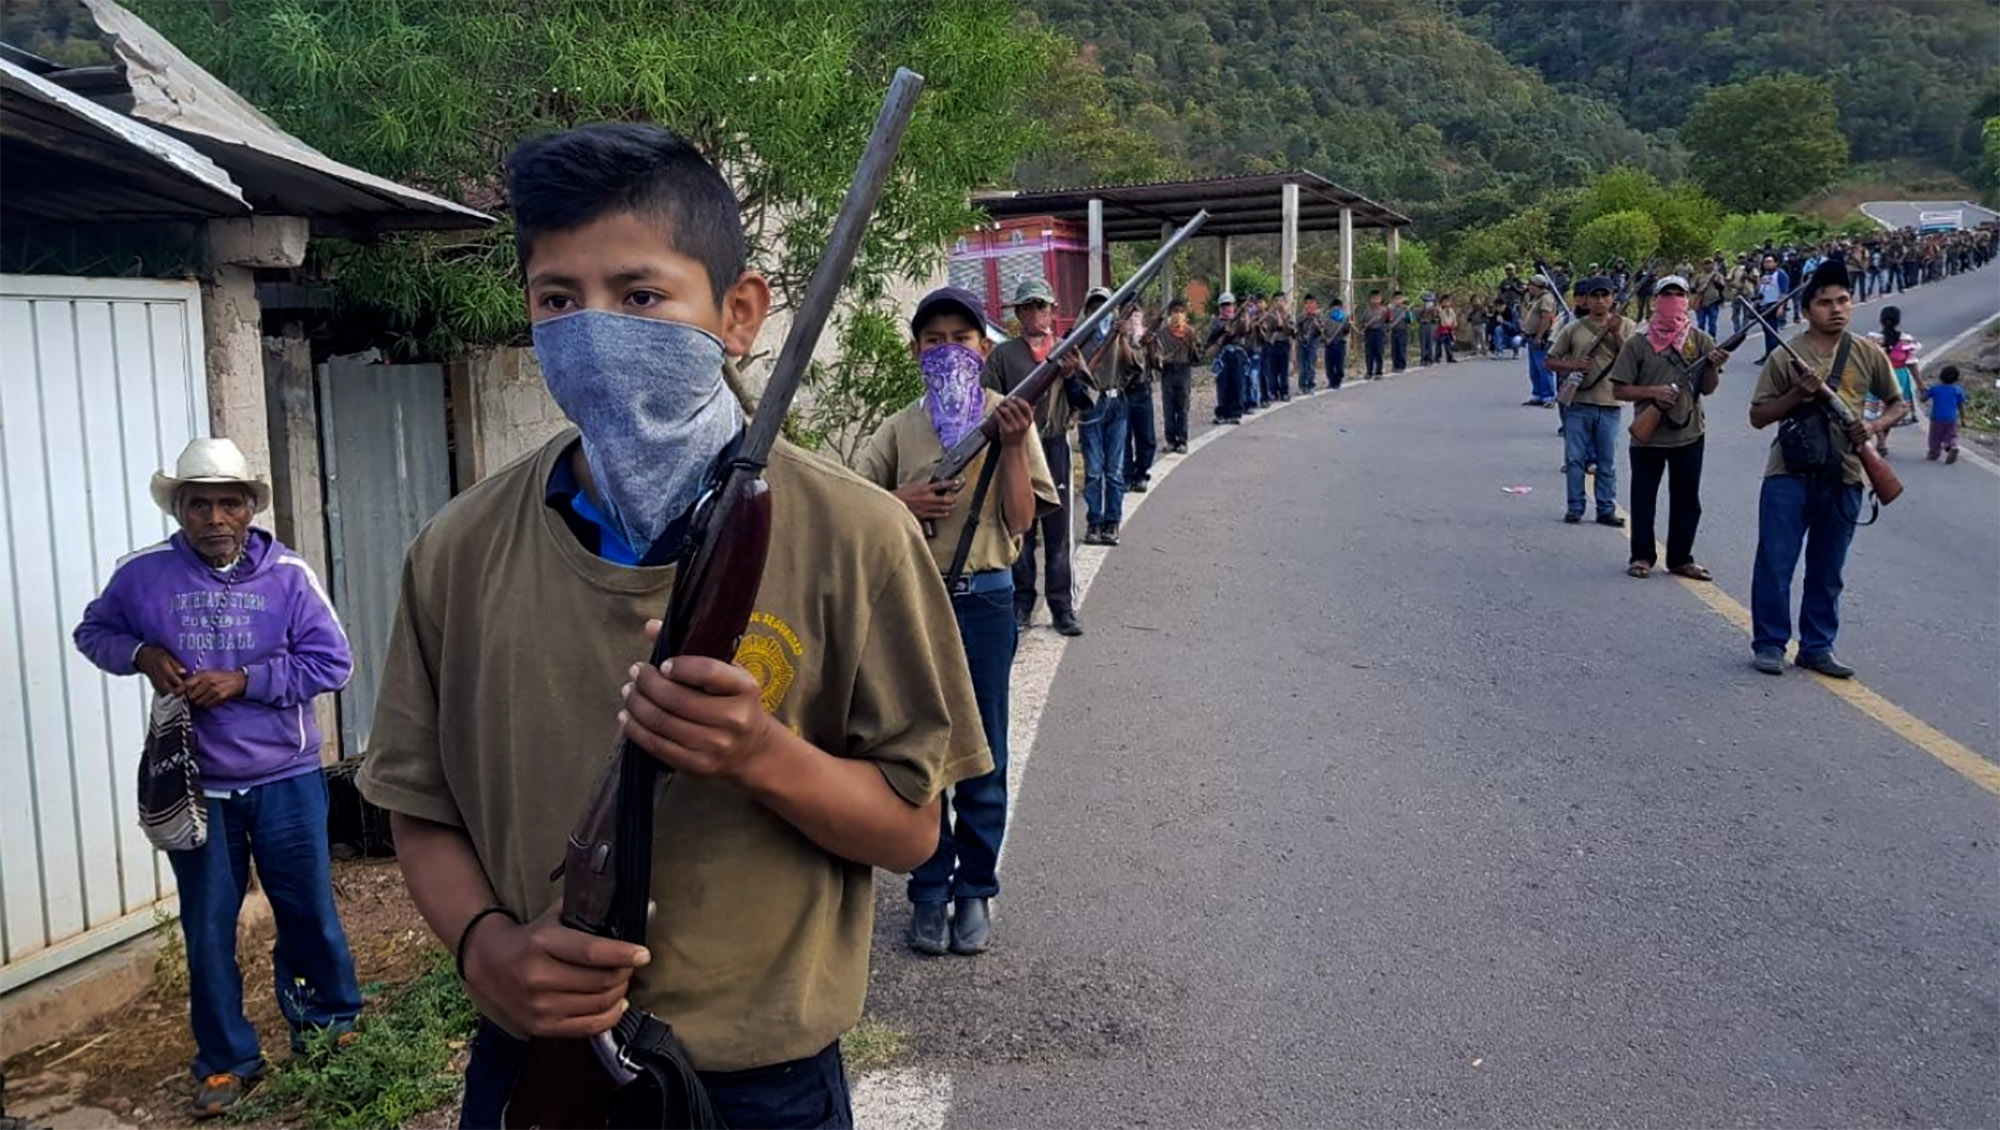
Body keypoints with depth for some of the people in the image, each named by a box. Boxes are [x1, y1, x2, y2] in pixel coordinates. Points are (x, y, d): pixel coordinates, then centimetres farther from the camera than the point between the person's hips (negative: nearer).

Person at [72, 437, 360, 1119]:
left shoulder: (288, 574, -8)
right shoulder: (144, 575, -4)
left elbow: (332, 662, -10)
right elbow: (94, 632, 12)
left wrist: (243, 680, -19)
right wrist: (141, 654, -9)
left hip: (285, 782, -1)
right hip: (194, 788, 1)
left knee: (309, 915, 10)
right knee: (208, 930, 11)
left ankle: (331, 1031, 31)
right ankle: (227, 1062, 25)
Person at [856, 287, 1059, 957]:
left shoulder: (1009, 420, 2)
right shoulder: (899, 430, 6)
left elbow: (1020, 520, -4)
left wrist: (1012, 444, -15)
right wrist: (902, 504, -10)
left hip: (983, 601, -1)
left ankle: (975, 891, 20)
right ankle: (929, 893, 20)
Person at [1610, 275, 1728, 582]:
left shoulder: (1700, 340, 2)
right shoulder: (1636, 343, -3)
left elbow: (1707, 388, 1)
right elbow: (1619, 390, -3)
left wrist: (1714, 367, -19)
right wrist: (1653, 391, -17)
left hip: (1689, 434, 2)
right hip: (1647, 435, -2)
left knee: (1686, 500, 9)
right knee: (1643, 498, 6)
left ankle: (1681, 558, 20)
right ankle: (1642, 556, 18)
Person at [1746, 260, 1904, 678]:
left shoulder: (1869, 355, 5)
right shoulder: (1786, 357, -3)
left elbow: (1897, 403, 16)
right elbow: (1758, 416, 0)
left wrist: (1874, 427, -5)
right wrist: (1798, 394, -16)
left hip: (1843, 480, 3)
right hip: (1788, 475, -3)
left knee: (1827, 572, 11)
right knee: (1774, 564, -1)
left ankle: (1817, 647, 21)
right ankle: (1769, 644, 11)